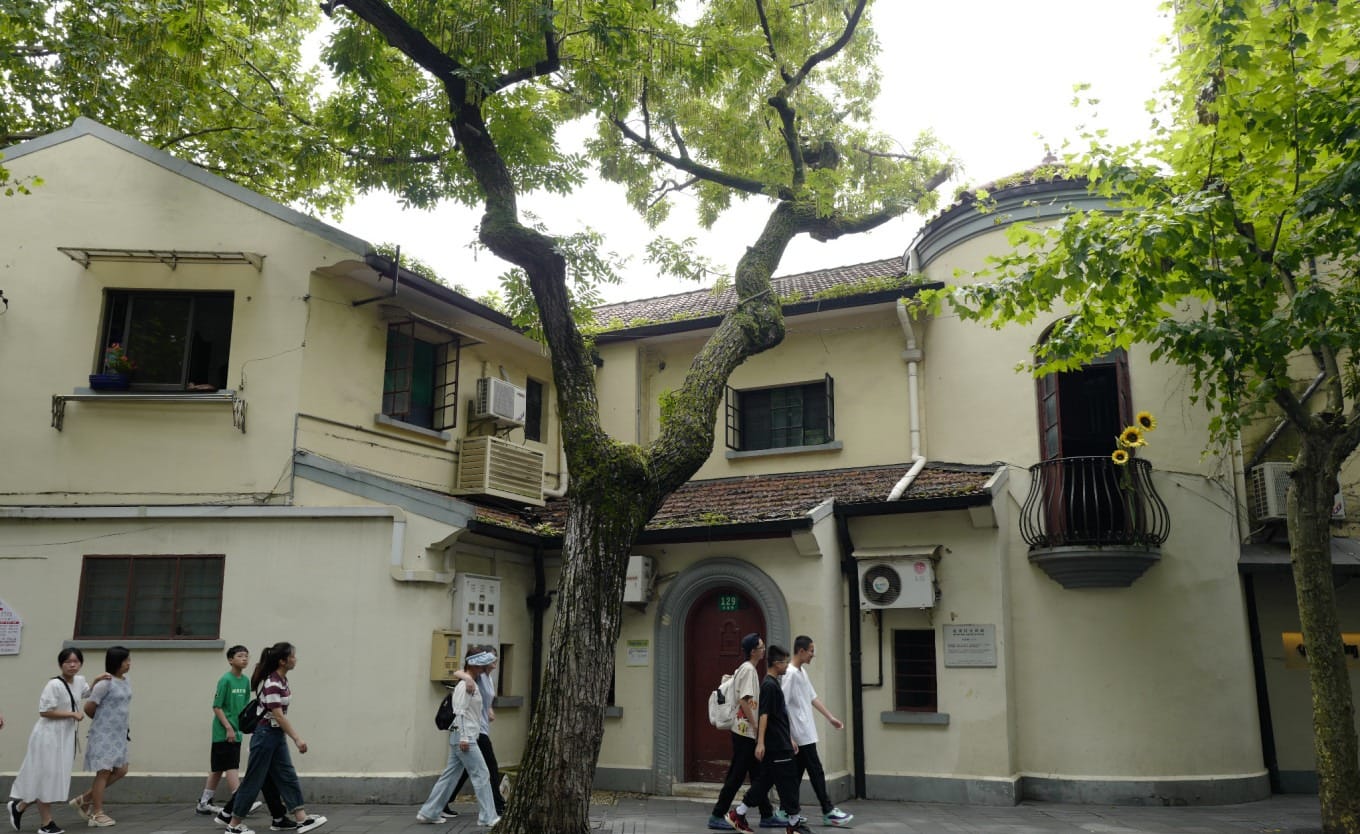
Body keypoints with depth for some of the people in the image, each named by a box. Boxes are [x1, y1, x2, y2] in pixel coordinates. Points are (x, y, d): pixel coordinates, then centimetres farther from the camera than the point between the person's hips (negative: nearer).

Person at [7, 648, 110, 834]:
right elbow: (44, 711, -22)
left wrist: (97, 682, 12)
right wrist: (72, 714, -19)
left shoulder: (79, 680, 6)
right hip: (49, 736, -8)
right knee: (47, 778, 1)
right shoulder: (54, 685, -19)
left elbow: (87, 693, 29)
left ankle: (19, 806, 32)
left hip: (65, 737, 8)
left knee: (53, 779, 14)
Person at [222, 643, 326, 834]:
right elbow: (278, 716, -24)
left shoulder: (282, 680, 5)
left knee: (288, 777, 5)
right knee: (254, 780, 2)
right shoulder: (272, 684, -23)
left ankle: (302, 818, 4)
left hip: (277, 735, 9)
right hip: (266, 735, -9)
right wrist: (297, 739, -22)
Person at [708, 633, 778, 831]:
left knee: (757, 775, 13)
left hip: (747, 732, 10)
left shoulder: (744, 669, 15)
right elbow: (744, 701, -22)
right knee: (736, 776, -4)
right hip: (745, 732, -10)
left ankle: (767, 816, 19)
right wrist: (755, 726, -19)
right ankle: (717, 816, 2)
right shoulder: (749, 670, -15)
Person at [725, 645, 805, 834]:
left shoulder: (774, 684, 16)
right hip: (776, 746, -10)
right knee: (788, 783, -1)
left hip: (780, 744, 10)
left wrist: (790, 739, 24)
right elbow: (764, 715, -20)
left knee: (764, 781, 11)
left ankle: (737, 814, 14)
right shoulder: (769, 685, -14)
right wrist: (760, 743, -24)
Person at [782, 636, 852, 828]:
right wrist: (788, 737, -19)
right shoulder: (790, 674, -17)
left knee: (797, 773, 12)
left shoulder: (802, 672, 13)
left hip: (806, 734, 9)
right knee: (816, 772, -3)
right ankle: (828, 812, 4)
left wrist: (830, 717, 16)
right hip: (801, 735, -9)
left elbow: (813, 698, 19)